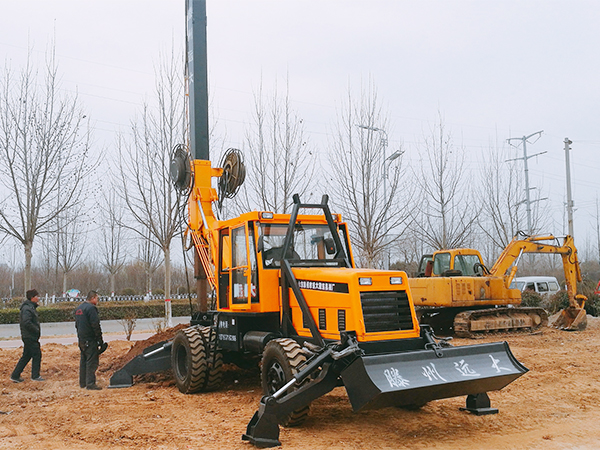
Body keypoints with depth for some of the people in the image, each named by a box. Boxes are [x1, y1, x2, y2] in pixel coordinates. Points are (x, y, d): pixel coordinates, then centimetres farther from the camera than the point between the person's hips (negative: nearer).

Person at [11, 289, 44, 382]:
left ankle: (15, 375, 17)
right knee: (37, 355, -3)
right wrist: (36, 330, -18)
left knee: (26, 356, 13)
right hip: (30, 337, -10)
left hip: (29, 337, 10)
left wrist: (36, 330, 13)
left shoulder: (30, 307, 16)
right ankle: (35, 376, 6)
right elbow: (26, 323, -28)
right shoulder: (27, 308, -17)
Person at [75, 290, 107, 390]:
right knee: (92, 361, -6)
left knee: (83, 361, 15)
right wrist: (100, 340, -14)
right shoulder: (91, 308, -15)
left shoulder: (78, 308, 15)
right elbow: (95, 326, -18)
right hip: (90, 340, -9)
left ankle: (83, 383, 21)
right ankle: (90, 384, -6)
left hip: (81, 340, 9)